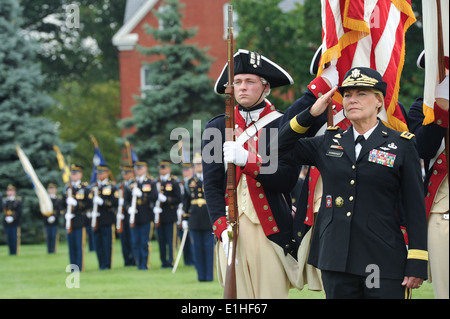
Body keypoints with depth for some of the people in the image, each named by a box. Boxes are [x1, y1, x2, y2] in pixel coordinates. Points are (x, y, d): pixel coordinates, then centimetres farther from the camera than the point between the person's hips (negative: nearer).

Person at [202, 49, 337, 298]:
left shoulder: (283, 125, 5)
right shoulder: (216, 128, 11)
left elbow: (287, 180, -6)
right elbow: (211, 185, 4)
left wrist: (246, 161, -19)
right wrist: (222, 229, -10)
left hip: (270, 231, -2)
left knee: (272, 292, -7)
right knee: (236, 293, -2)